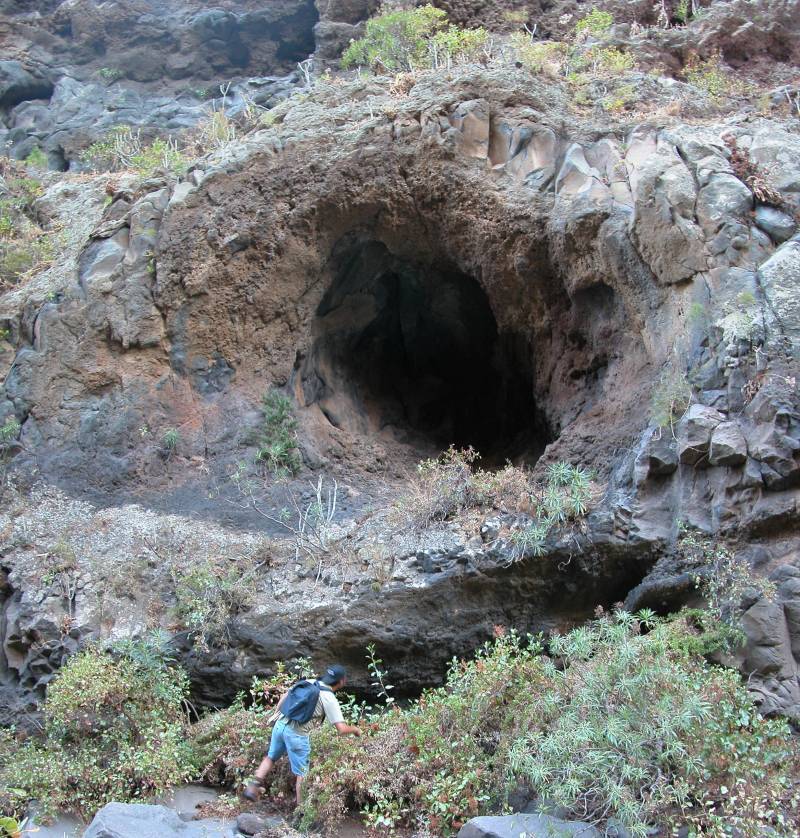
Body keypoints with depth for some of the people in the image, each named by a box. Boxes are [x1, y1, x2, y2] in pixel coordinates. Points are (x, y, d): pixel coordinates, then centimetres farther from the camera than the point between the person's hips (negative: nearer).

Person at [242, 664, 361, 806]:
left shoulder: (308, 682, 8)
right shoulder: (330, 699, -8)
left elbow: (284, 696, 15)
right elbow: (342, 730, -13)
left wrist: (276, 715, 26)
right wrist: (354, 729, 7)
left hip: (280, 725, 6)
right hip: (297, 735, -5)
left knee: (271, 757, 27)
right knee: (302, 772, 10)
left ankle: (253, 787, 20)